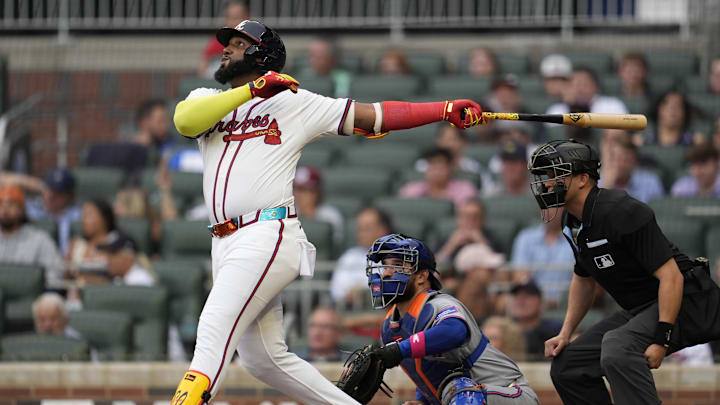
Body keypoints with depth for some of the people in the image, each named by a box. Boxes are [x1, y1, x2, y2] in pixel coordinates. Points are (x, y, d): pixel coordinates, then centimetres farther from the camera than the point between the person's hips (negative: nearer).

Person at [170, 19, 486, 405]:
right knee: (262, 358, 7)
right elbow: (185, 120, -4)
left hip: (269, 233, -6)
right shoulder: (207, 99, 20)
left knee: (214, 331, -23)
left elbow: (373, 115, 7)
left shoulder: (296, 104, 9)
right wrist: (251, 90, -11)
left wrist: (446, 110, -2)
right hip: (226, 245, 6)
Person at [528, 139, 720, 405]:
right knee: (567, 367, 8)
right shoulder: (573, 223, 7)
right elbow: (584, 279, 25)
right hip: (639, 311, 10)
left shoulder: (620, 212, -22)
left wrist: (661, 339, -29)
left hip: (684, 302, -10)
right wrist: (565, 334, 15)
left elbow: (671, 276, -25)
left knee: (617, 346, -36)